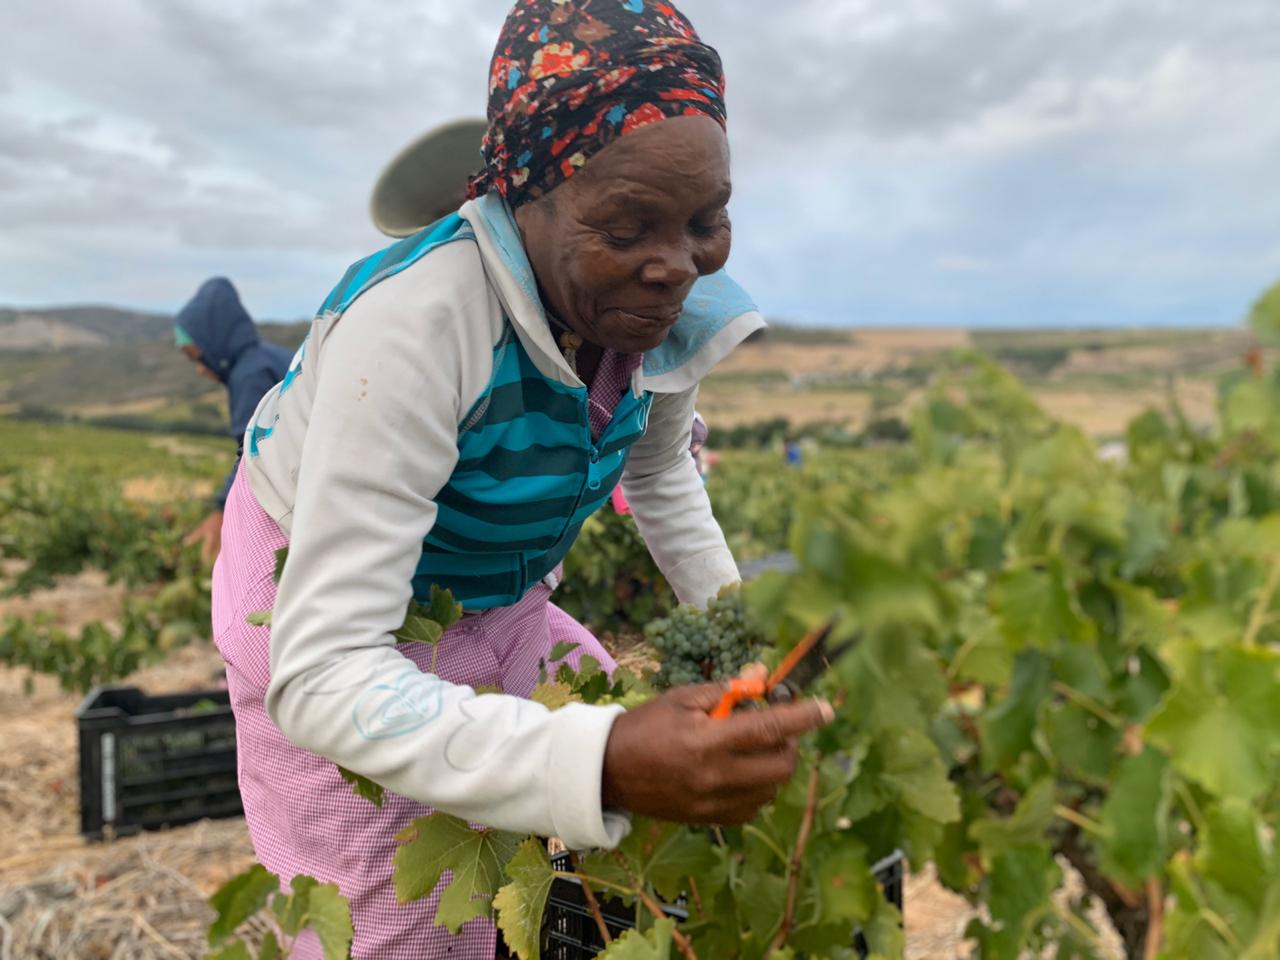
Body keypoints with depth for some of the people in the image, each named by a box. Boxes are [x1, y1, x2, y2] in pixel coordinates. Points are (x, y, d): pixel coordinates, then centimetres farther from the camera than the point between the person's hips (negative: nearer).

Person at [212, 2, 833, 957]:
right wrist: (604, 762, -52)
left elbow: (661, 470, 7)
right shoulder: (413, 324, -38)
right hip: (325, 620, -5)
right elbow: (322, 675, -40)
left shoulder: (674, 305, -17)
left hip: (497, 601, 6)